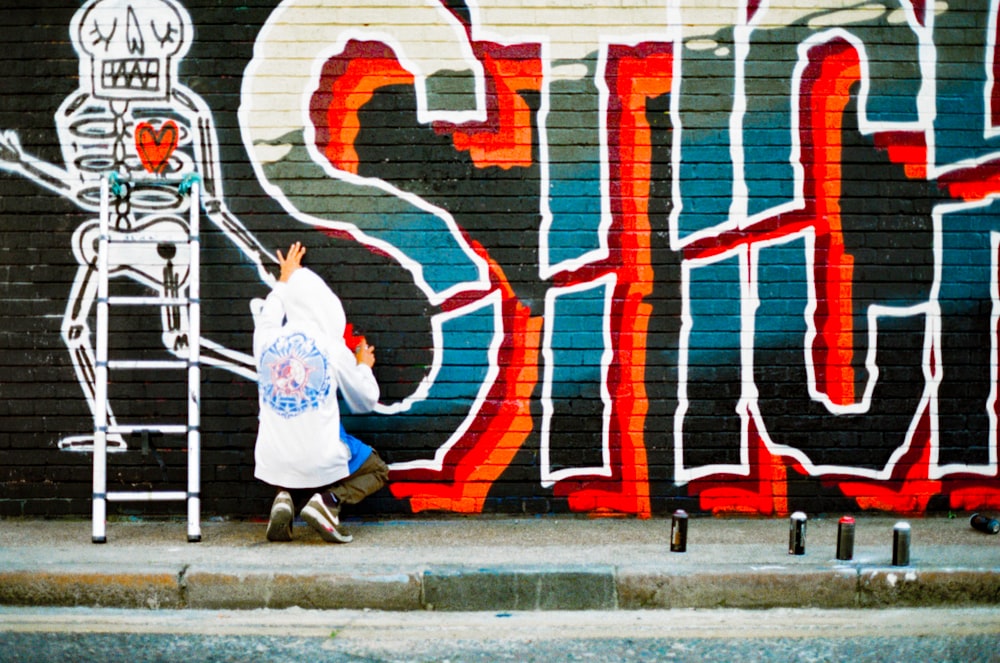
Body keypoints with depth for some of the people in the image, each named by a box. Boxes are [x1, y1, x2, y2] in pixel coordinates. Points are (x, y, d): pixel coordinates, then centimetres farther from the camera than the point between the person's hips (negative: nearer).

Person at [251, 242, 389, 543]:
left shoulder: (266, 340, 1)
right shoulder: (333, 348, -6)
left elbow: (268, 310, 28)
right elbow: (365, 402, 7)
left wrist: (285, 279, 45)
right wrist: (364, 366, 26)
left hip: (274, 465, 3)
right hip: (321, 464, -3)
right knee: (377, 471, 24)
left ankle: (285, 499, 2)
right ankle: (328, 501, -5)